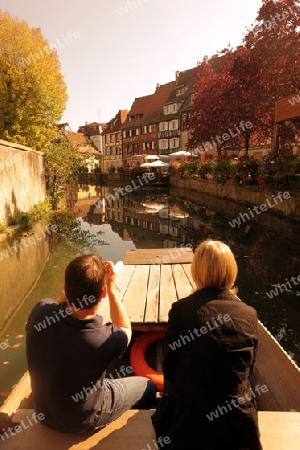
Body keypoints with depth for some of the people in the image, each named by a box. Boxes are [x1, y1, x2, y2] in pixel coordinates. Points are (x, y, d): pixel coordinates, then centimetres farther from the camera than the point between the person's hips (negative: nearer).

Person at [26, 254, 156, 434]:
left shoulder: (40, 312, -28)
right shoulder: (104, 339, -38)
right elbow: (125, 329, -12)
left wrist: (75, 282, -12)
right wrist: (111, 288, -16)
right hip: (82, 421, -4)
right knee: (147, 386, 17)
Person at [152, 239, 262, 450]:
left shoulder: (181, 309, -17)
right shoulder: (250, 314, -9)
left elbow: (170, 369, -4)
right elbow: (248, 369, 6)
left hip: (189, 418, -3)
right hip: (238, 421, 3)